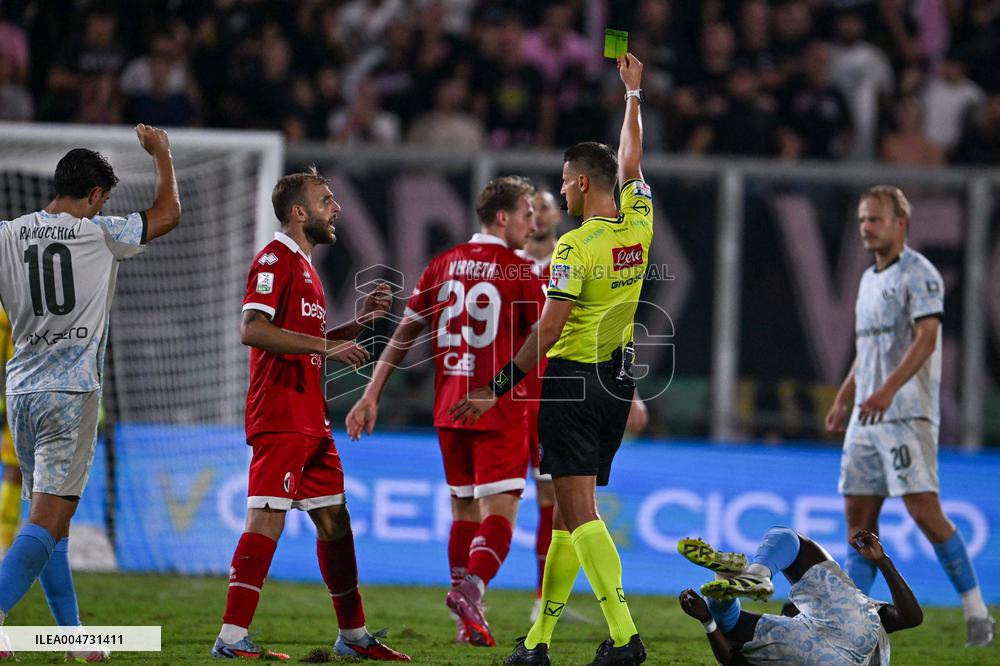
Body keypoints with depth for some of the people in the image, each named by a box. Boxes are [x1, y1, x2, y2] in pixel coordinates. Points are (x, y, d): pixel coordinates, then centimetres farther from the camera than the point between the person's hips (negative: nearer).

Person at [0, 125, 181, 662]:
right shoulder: (99, 234, -5)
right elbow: (168, 213, 8)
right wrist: (160, 153, 20)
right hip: (72, 392, -5)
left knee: (50, 517, 14)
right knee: (48, 520, -9)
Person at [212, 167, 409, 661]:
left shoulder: (304, 266, 21)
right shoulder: (275, 260, -9)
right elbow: (252, 330, -22)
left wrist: (359, 322, 16)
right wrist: (326, 345, -23)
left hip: (311, 418, 10)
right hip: (279, 417, -10)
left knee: (334, 521, 13)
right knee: (267, 520, -13)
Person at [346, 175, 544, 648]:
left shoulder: (443, 265, 8)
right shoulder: (521, 272, -6)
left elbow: (404, 334, 9)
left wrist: (372, 395, 11)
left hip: (449, 410, 5)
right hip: (500, 410, -5)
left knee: (464, 509, 14)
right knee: (500, 510, -7)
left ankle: (467, 620, 15)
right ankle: (471, 587, -31)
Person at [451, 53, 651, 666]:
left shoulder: (575, 247, -16)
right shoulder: (638, 226, 4)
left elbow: (547, 334, -17)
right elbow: (631, 162, 23)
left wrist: (496, 391, -12)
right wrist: (634, 93, 36)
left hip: (573, 380, -8)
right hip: (618, 383, 8)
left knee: (579, 511, -10)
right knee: (568, 513, 11)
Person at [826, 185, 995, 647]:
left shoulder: (919, 274, -8)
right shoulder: (869, 280, 19)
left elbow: (925, 337, -19)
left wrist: (888, 389, -30)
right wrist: (842, 401, 19)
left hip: (907, 414, -9)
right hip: (866, 418, 9)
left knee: (924, 511, -12)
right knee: (858, 515, 4)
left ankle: (976, 611, -4)